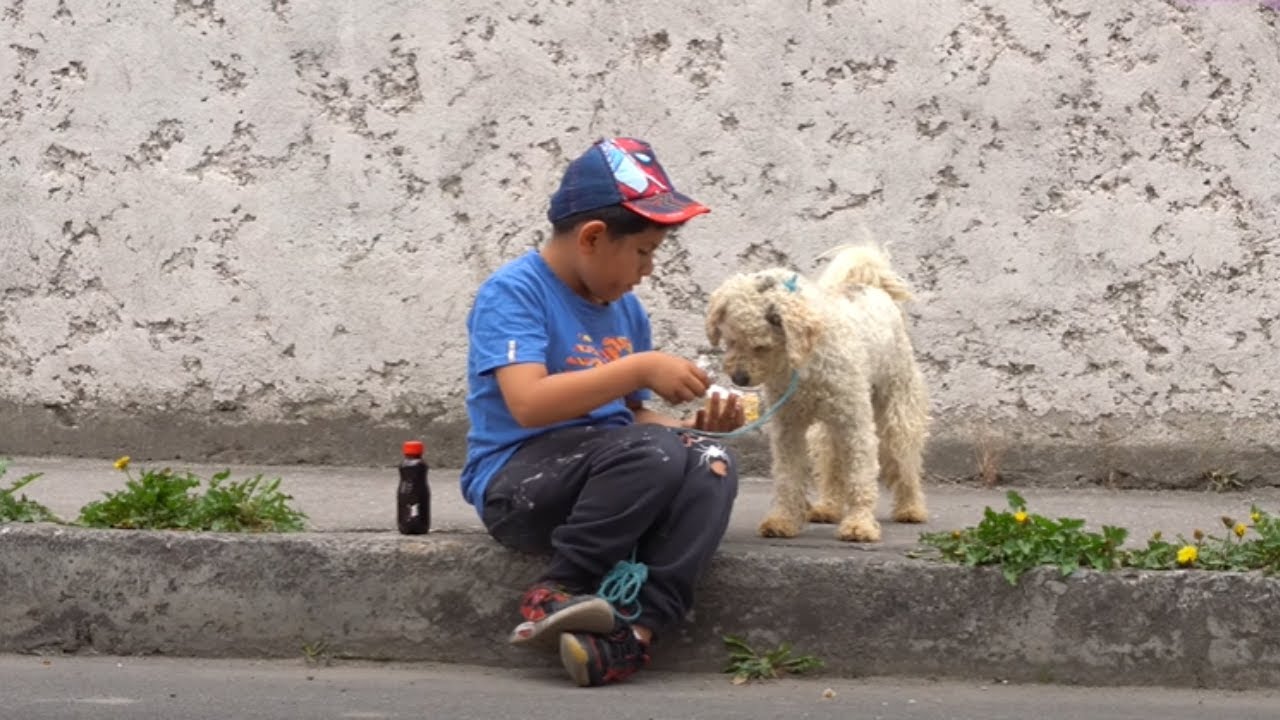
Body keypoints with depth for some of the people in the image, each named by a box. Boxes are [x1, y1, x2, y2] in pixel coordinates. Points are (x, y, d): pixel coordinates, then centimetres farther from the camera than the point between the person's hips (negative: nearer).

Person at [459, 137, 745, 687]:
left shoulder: (626, 310, 12)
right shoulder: (513, 292, -11)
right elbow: (529, 404, -25)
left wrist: (693, 426, -1)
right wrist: (641, 368, -24)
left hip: (605, 486, 7)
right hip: (518, 484, -7)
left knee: (711, 466, -20)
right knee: (652, 454, -31)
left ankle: (636, 628, -34)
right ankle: (556, 594, -18)